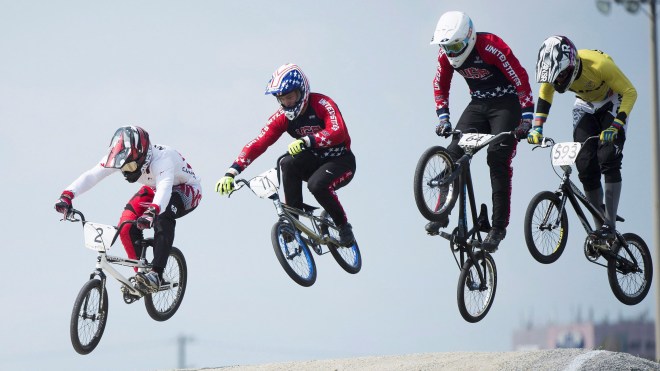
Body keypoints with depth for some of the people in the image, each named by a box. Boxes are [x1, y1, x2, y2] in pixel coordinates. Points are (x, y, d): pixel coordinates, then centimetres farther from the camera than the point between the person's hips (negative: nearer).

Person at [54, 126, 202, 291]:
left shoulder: (161, 159, -41)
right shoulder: (120, 157, -24)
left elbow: (164, 188, -58)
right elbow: (91, 176, -31)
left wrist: (152, 211, -77)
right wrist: (67, 195, -46)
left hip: (187, 190, -6)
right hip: (154, 188, 6)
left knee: (162, 217, -37)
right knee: (127, 225, -17)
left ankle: (156, 275, -35)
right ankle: (140, 272, 1)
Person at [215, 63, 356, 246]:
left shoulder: (322, 104, -22)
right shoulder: (282, 117, -7)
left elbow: (338, 133, -38)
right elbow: (258, 144, -16)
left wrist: (306, 141, -54)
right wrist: (231, 172, -29)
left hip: (341, 161, -5)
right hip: (316, 161, 5)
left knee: (316, 185, -34)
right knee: (289, 164, -27)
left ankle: (344, 226, -8)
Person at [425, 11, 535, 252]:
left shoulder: (491, 47, -25)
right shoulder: (446, 54, -6)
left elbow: (521, 79, -22)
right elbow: (440, 86, 10)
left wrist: (527, 117, -23)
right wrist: (443, 117, 2)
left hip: (506, 104, -6)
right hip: (478, 104, 6)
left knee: (498, 159, -19)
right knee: (454, 152, -12)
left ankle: (499, 226, -18)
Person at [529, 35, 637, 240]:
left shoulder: (599, 64, -38)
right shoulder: (555, 68, -25)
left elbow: (630, 92, -31)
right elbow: (544, 96, -5)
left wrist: (615, 126, -41)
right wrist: (537, 127, -18)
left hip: (611, 104, -4)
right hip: (585, 106, 4)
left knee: (608, 159, -23)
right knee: (585, 165, -10)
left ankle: (610, 223, -21)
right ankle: (599, 228, -1)